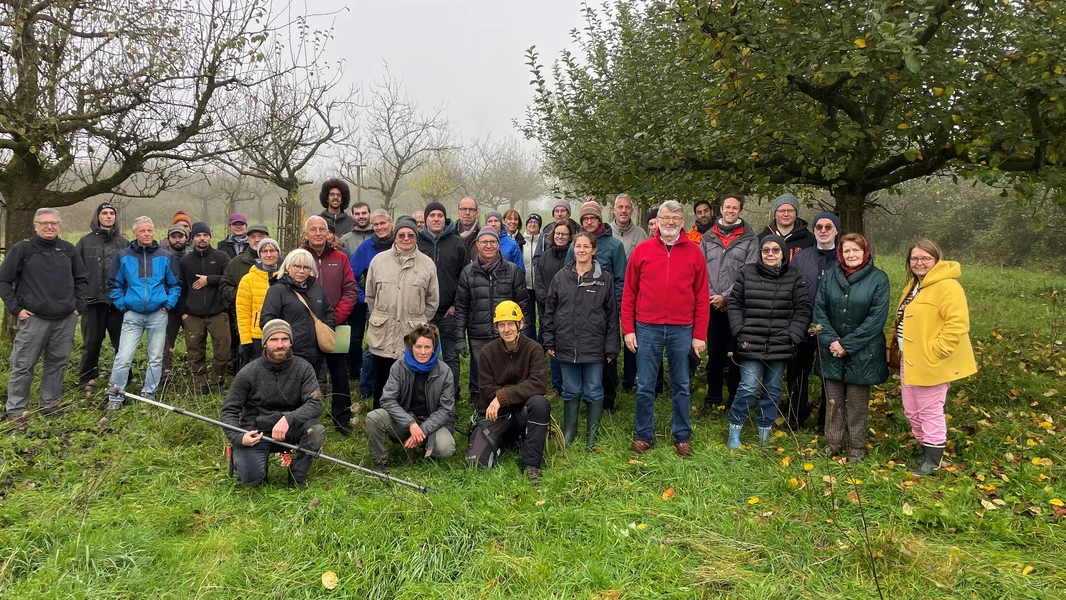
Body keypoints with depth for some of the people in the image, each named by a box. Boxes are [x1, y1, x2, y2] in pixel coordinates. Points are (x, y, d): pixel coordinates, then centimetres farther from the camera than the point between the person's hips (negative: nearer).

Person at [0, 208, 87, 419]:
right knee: (23, 365, 1)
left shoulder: (68, 249, 8)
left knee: (58, 363, 9)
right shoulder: (22, 249, -1)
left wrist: (79, 306, 7)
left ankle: (49, 405, 21)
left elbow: (81, 279, 16)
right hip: (33, 319, -3)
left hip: (66, 320, 3)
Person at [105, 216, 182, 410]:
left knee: (156, 358, 8)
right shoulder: (123, 257, -1)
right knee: (123, 357, -5)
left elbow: (175, 284, 7)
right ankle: (115, 395, 6)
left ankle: (149, 393, 22)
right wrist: (122, 305, 0)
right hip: (132, 315, -1)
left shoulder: (166, 257, 0)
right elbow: (114, 285, 7)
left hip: (158, 315, 1)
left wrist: (168, 305, -2)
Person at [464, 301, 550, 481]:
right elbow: (487, 391, -7)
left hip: (523, 411, -1)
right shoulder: (488, 352, -3)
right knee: (476, 461, -17)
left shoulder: (534, 349, -7)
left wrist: (502, 396, -26)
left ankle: (531, 464, -20)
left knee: (539, 402, -36)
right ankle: (505, 441, 19)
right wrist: (521, 390, -16)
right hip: (495, 414, 2)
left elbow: (537, 384, -22)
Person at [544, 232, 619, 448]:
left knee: (593, 392, 6)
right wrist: (549, 341, 4)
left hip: (594, 347, -2)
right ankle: (569, 433, 25)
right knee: (570, 392, 12)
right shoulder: (561, 277, 5)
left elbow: (612, 315, 0)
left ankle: (592, 436, 19)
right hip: (567, 346, 2)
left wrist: (611, 348, -3)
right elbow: (549, 310, 8)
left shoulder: (605, 278, 0)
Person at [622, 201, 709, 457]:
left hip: (682, 330, 0)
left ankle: (682, 437, 23)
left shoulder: (694, 252, 3)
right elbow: (629, 293, 4)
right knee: (645, 387, 6)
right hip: (647, 329, 0)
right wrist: (628, 329, -1)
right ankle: (644, 436, 19)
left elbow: (702, 296, 3)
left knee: (682, 387, 10)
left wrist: (699, 335, -1)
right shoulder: (642, 250, 3)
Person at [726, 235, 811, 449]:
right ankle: (735, 428, 10)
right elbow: (734, 304, 5)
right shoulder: (747, 273, 3)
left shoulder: (794, 277, 5)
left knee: (773, 390, 10)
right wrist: (740, 332, -4)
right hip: (751, 344, -2)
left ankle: (764, 431, 25)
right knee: (748, 388, -6)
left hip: (780, 346, 2)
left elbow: (802, 310, 4)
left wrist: (792, 337, -5)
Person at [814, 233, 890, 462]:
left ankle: (857, 447, 22)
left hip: (861, 353, -3)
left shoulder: (878, 279, -6)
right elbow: (819, 308, 0)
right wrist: (831, 340, -12)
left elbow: (876, 318, -11)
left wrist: (847, 344, -14)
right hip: (832, 350, 3)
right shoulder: (831, 275, 2)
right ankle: (833, 443, 26)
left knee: (857, 403, 8)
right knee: (833, 401, 12)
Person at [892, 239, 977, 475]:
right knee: (911, 410, 18)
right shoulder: (914, 285, 14)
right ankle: (926, 448, 35)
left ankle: (932, 459, 17)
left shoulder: (947, 286, -17)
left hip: (931, 363, -9)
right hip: (910, 361, 9)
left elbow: (958, 323, -24)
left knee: (929, 412, 3)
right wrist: (901, 350, 15)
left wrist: (934, 352, -23)